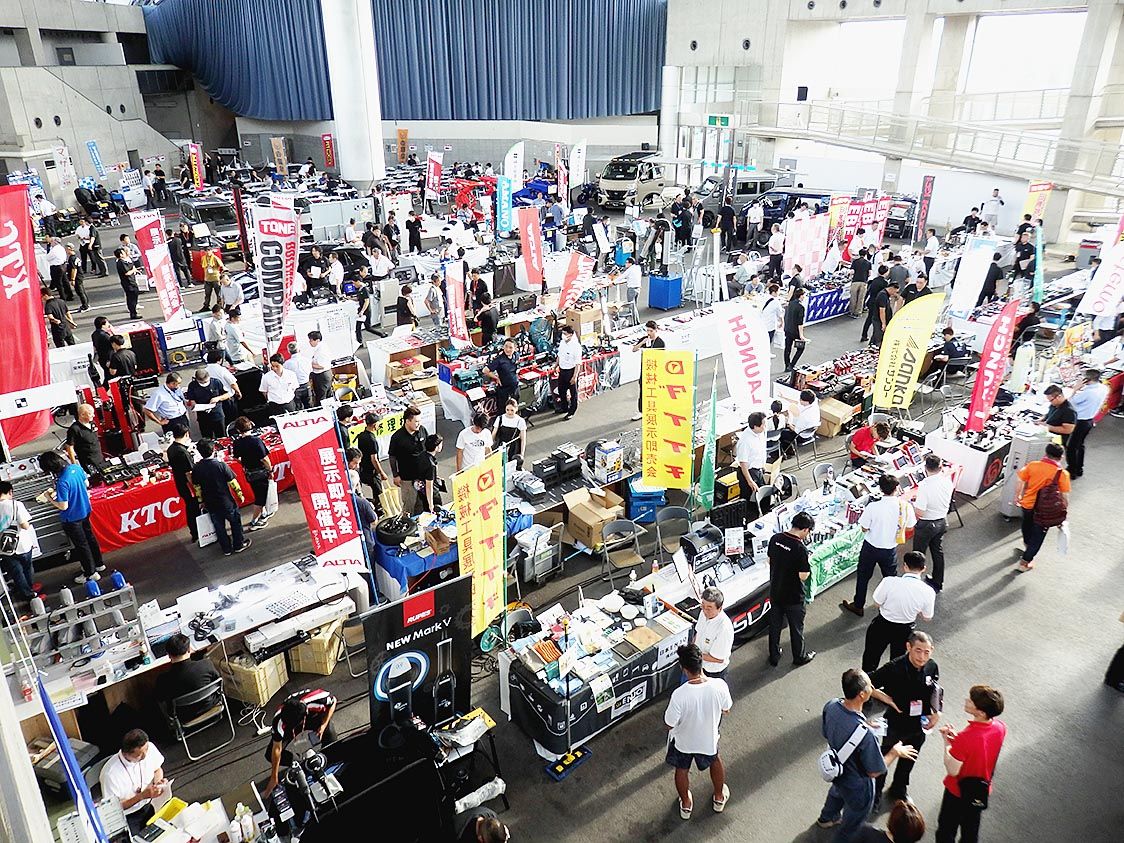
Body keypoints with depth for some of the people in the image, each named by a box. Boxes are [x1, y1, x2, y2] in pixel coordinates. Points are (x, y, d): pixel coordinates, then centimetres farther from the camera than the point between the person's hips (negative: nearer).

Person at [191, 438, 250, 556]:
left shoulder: (196, 468, -8)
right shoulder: (221, 465, -19)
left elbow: (196, 487, 2)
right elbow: (232, 481, -12)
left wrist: (201, 501, 16)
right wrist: (239, 493, 3)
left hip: (211, 504, 4)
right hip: (226, 502, -3)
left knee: (219, 526, 17)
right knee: (235, 521, 17)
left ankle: (226, 548, 28)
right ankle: (238, 545, 26)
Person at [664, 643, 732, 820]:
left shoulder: (679, 695, -38)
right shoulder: (719, 686, -30)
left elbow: (669, 725, -22)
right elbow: (726, 710, -9)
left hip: (684, 741, -2)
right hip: (708, 739, 2)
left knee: (682, 770, 29)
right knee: (715, 760, 35)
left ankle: (686, 805, 51)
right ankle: (719, 798, 55)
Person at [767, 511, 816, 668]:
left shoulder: (775, 539, -9)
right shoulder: (800, 549, -27)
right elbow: (803, 576, -22)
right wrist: (808, 567, -4)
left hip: (775, 592, 5)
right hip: (793, 596, -5)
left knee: (774, 625, 20)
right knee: (796, 627, 17)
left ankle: (774, 656, 35)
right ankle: (800, 656, 37)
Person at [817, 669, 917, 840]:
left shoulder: (831, 706, -25)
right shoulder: (865, 734, -44)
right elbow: (875, 772, -27)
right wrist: (895, 752, -12)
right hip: (857, 786, -6)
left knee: (837, 792, 40)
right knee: (852, 822, 27)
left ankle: (826, 818, 68)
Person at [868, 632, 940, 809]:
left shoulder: (932, 667, -17)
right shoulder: (894, 668, -33)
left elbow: (935, 690, 5)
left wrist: (937, 712, -4)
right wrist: (889, 700, -26)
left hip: (919, 725, 5)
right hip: (896, 725, -4)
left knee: (908, 761, 28)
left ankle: (899, 790, 54)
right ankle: (875, 795, 43)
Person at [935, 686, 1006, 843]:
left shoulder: (965, 738, -38)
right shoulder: (1000, 727, -18)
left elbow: (952, 770, -26)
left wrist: (947, 742, -18)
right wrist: (957, 737, -8)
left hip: (958, 792, -6)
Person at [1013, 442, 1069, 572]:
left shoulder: (1032, 465, -12)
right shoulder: (1063, 474, -18)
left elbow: (1019, 482, -3)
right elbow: (1065, 497, -15)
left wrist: (1017, 496, 13)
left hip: (1027, 504, 3)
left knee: (1027, 525, 33)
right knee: (1037, 537, 15)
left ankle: (1027, 544, 59)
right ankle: (1025, 562, 22)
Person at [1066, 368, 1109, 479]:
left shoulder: (1087, 392, -29)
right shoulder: (1104, 389, -4)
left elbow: (1071, 401, -17)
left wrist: (1076, 388, -12)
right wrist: (1083, 388, -2)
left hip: (1079, 422, -9)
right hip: (1091, 421, 9)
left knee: (1071, 447, 3)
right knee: (1080, 445, 24)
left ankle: (1071, 472, 9)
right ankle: (1079, 469, 34)